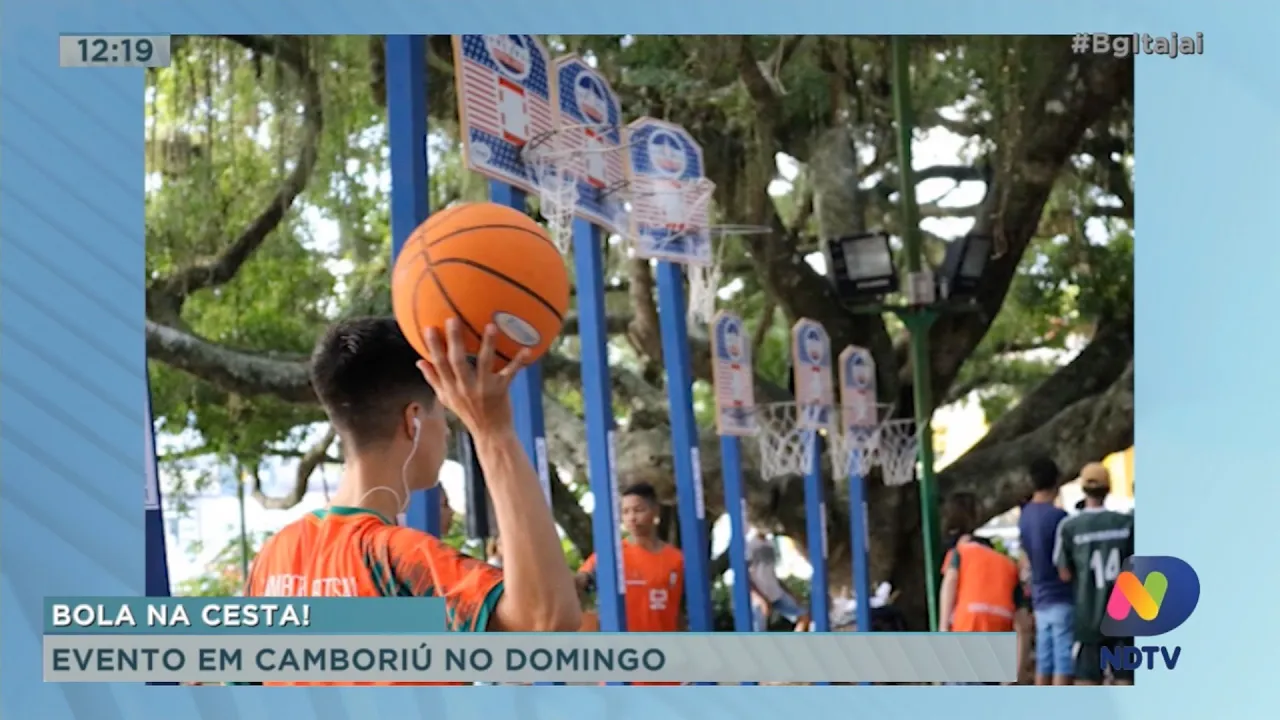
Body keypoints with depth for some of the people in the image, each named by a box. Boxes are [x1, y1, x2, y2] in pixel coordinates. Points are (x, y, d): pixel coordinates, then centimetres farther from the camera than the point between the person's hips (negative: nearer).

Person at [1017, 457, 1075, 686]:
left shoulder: (1024, 516, 9)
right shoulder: (1058, 516, -14)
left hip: (1040, 600, 8)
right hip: (1062, 598, -8)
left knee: (1044, 664, 8)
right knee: (1064, 664, -7)